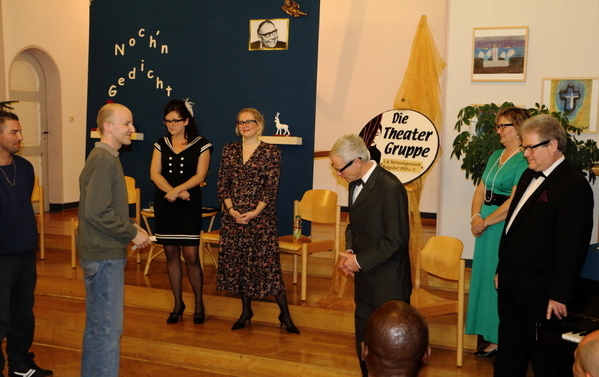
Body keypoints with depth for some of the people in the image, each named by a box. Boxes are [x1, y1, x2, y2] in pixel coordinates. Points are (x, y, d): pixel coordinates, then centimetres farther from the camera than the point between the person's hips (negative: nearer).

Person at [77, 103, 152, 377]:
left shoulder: (105, 157, 12)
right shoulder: (103, 161, -19)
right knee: (108, 327, -2)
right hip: (105, 255, -10)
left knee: (97, 324, 20)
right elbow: (96, 213, -25)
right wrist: (132, 233, -16)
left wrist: (130, 226, 7)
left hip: (103, 253, 10)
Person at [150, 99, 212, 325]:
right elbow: (154, 173, -1)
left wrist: (177, 190, -21)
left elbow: (199, 175, -9)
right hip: (164, 204, 4)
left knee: (191, 256, -6)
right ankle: (178, 303, 21)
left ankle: (199, 303, 13)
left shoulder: (201, 145, -2)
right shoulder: (161, 144, 8)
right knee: (171, 254, 8)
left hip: (189, 204, -3)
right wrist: (171, 191, -17)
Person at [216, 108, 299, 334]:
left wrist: (255, 212, -16)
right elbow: (222, 184, 6)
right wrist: (231, 210, -7)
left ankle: (285, 314, 5)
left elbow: (271, 188, -7)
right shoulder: (230, 150, 9)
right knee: (237, 262, 9)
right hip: (233, 216, 4)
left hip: (261, 217, -4)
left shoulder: (271, 152, -3)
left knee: (267, 262, -5)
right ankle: (246, 311, 24)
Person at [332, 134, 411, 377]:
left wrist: (360, 260, -16)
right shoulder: (356, 183, 6)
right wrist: (349, 251, -2)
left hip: (388, 283, -8)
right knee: (364, 337, 18)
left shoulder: (390, 188, -21)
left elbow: (396, 240, -21)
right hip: (364, 277, 8)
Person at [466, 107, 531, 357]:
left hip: (506, 227, -8)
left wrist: (486, 222, -15)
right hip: (486, 226, 8)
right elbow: (481, 189, 10)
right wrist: (475, 217, -6)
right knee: (485, 277, 13)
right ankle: (489, 335, 25)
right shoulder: (496, 156, 12)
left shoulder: (524, 161, -14)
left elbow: (514, 202, -21)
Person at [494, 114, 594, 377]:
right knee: (509, 349, 19)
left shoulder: (573, 185, -16)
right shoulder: (530, 175, 11)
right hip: (511, 284, 8)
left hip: (539, 292, -8)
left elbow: (572, 246, -19)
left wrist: (559, 295, -19)